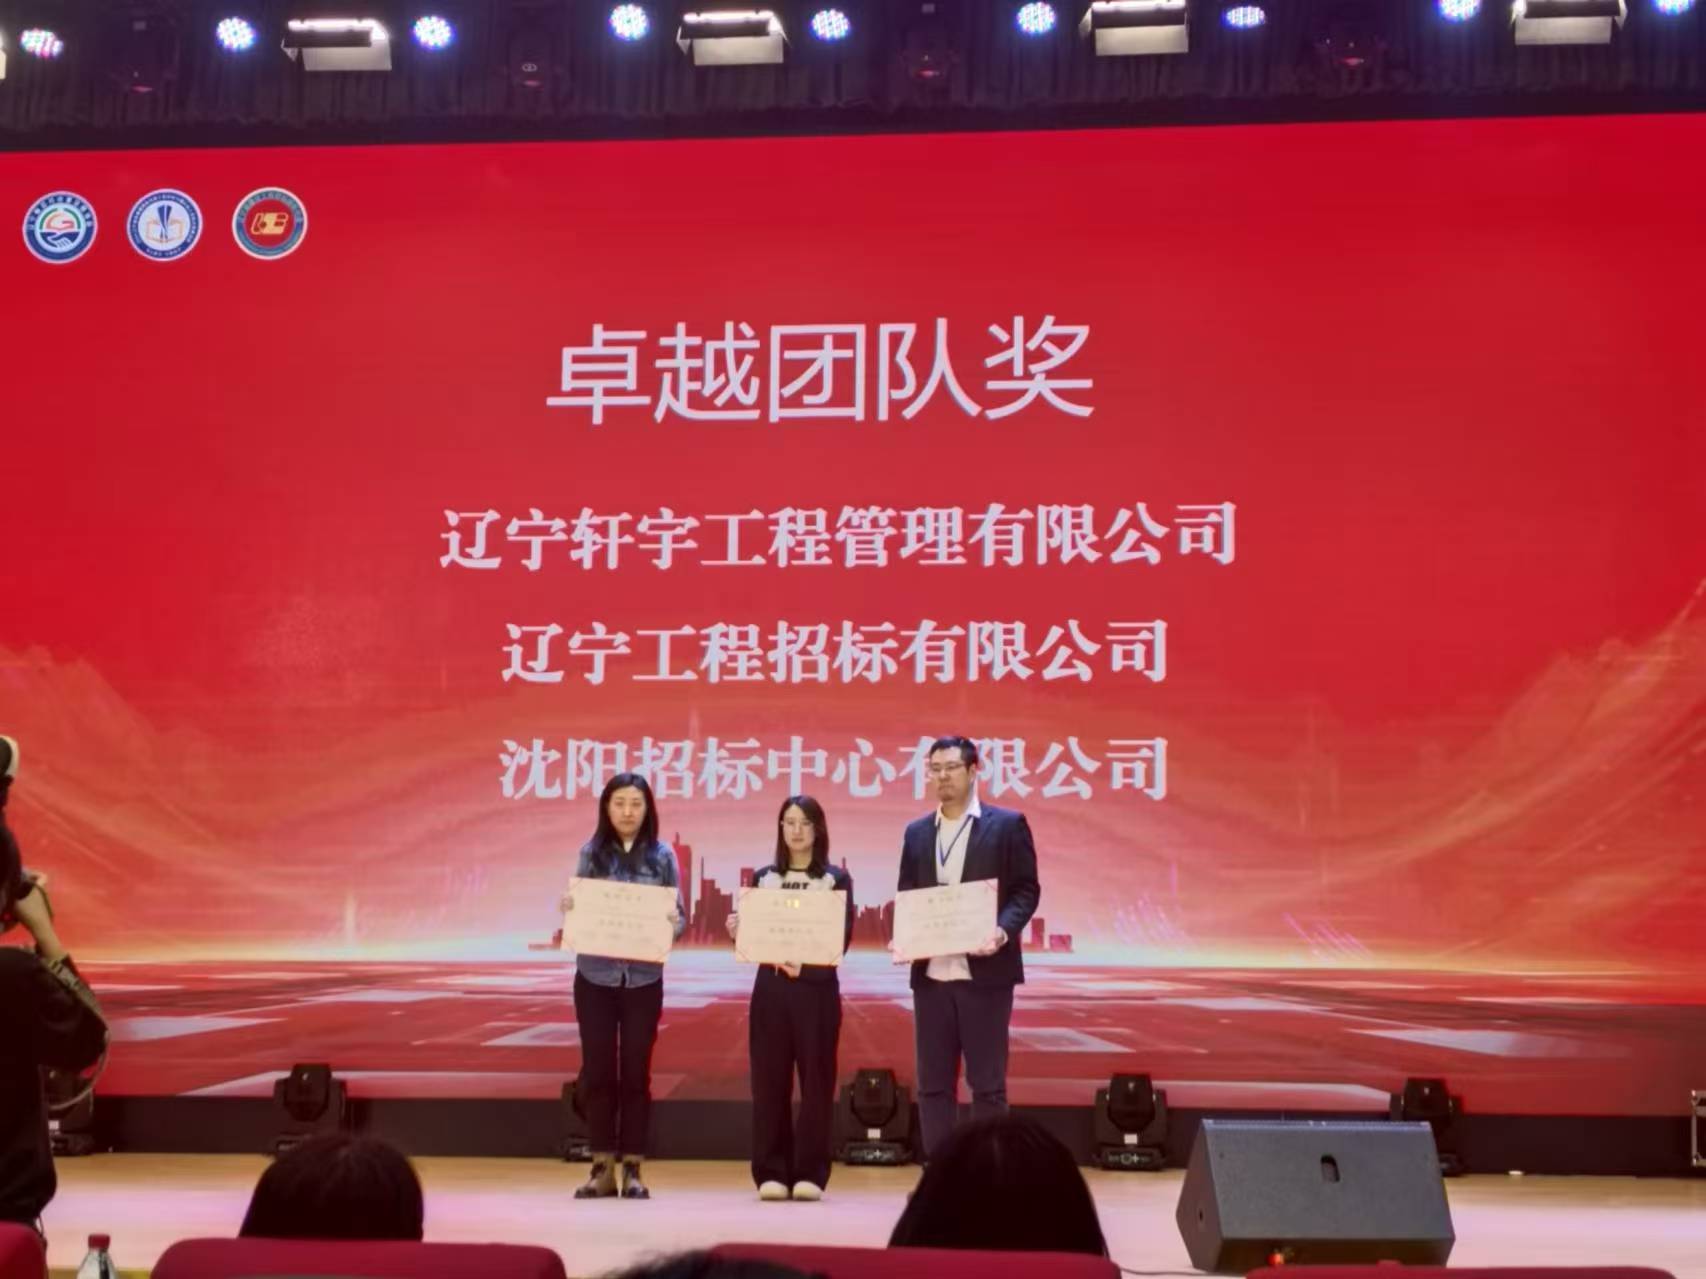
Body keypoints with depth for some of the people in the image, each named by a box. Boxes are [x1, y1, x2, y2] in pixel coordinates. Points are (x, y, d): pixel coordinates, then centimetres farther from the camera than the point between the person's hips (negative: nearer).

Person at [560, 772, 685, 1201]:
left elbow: (678, 917, 2)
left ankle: (632, 1169, 11)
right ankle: (602, 1169, 12)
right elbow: (578, 910, 6)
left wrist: (673, 921, -20)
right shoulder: (591, 852, 2)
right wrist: (567, 906, -16)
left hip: (643, 979, -1)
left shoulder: (662, 855, 0)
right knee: (597, 1071, 3)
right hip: (595, 977, 1)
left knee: (635, 1072, 4)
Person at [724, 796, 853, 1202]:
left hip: (817, 989, -2)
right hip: (770, 987, 2)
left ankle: (810, 1173, 5)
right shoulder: (763, 878, 12)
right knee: (769, 1079, 0)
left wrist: (804, 963, -20)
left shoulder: (837, 880, 4)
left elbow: (843, 940, -5)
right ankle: (772, 1172, 6)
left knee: (816, 1079, -1)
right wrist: (736, 931, -11)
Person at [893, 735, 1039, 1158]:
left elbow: (1027, 889, -2)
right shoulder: (916, 832, 14)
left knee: (987, 1083, 0)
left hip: (984, 971, -4)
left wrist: (1003, 930, -20)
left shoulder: (1007, 824, 1)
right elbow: (906, 897, 14)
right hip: (931, 973, 4)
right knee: (933, 1084, 6)